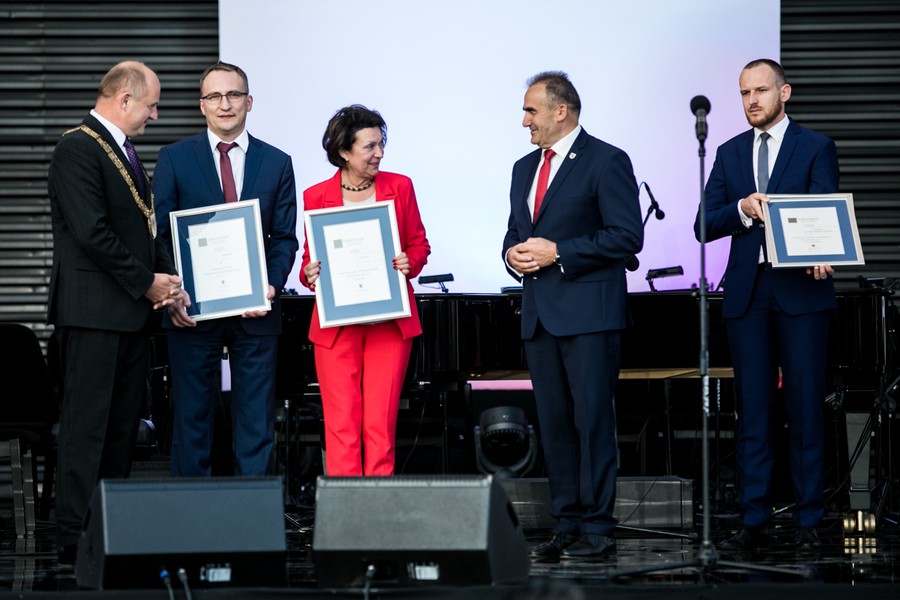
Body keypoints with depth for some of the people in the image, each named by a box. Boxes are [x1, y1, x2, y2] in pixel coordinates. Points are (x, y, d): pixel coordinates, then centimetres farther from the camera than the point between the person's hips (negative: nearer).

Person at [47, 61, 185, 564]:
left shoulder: (124, 151, 18)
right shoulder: (78, 150, -12)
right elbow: (92, 233, -19)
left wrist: (168, 275, 2)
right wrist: (147, 283, -13)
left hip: (132, 312, 9)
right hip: (94, 311, -9)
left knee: (123, 426, 9)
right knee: (87, 424, -7)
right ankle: (75, 538, -5)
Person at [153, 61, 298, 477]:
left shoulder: (277, 163, 9)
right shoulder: (175, 159, 4)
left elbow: (285, 238, 7)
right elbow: (159, 233, 1)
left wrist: (270, 287, -11)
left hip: (255, 310, 1)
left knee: (256, 422, 3)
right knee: (191, 417, 3)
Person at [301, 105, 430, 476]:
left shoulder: (399, 187, 5)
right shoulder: (316, 197, 3)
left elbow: (419, 244, 12)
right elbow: (310, 258, 9)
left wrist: (410, 263, -9)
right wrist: (310, 275, -13)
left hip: (390, 321, 1)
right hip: (336, 324, -1)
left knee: (381, 423, -2)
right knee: (341, 424, -3)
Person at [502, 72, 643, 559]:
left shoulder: (606, 162, -5)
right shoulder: (525, 168, 19)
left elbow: (627, 236, -12)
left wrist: (558, 253, -15)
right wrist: (514, 255, 2)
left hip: (589, 312, -7)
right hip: (539, 314, 7)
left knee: (592, 421, -7)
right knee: (554, 423, 7)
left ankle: (597, 527, -4)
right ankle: (566, 525, 11)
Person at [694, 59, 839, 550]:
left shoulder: (816, 148, 5)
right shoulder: (729, 154, 15)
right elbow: (704, 226, 8)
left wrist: (822, 254, -26)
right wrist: (742, 209, -12)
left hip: (801, 290, -3)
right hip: (747, 292, 3)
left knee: (806, 408, -2)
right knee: (752, 410, 4)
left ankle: (808, 520, 3)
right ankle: (754, 520, 7)